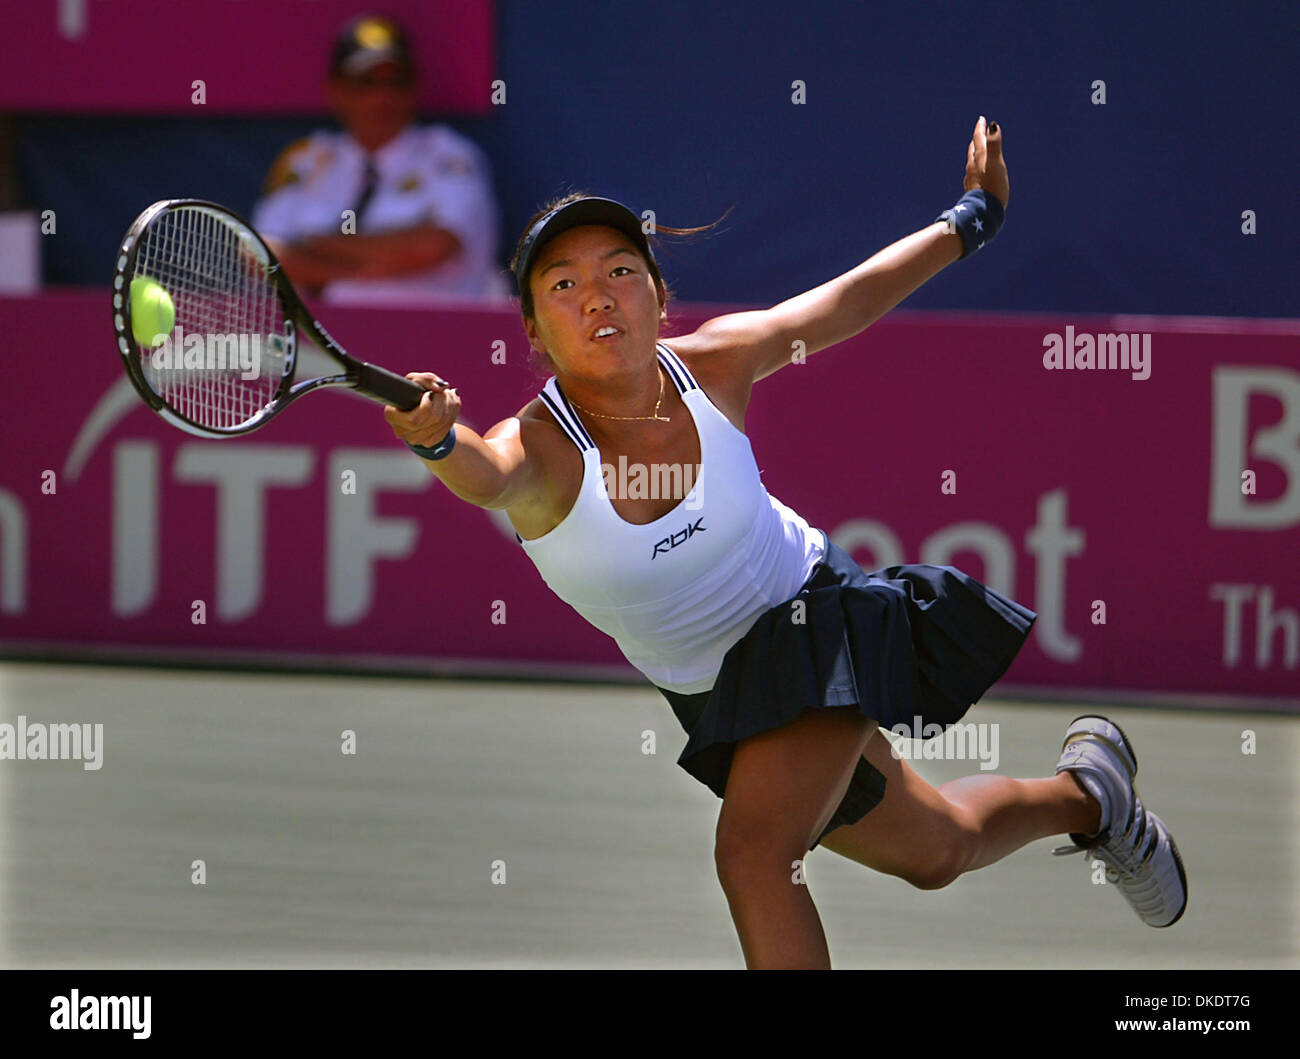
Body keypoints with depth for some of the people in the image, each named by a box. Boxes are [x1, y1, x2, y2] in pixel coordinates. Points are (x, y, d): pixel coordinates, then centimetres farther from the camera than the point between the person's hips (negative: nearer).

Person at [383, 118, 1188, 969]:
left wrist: (976, 218, 9)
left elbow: (852, 298, -4)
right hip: (714, 696, 2)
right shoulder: (541, 449, -31)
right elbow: (486, 474, -57)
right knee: (936, 852, 20)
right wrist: (438, 441, -81)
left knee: (755, 853, -25)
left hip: (813, 619, -2)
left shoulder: (715, 363, -23)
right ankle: (1087, 792, 50)